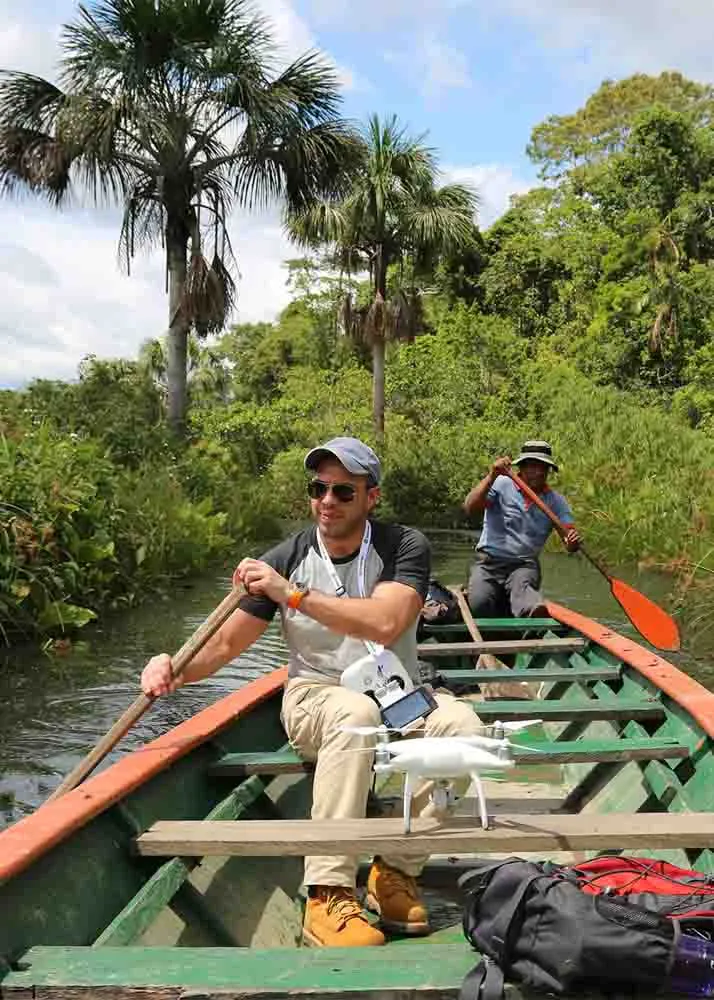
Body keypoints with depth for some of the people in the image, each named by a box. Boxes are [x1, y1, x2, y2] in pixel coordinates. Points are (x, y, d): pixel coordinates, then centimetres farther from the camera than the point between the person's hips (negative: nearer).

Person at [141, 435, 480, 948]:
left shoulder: (405, 547, -8)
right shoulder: (286, 559, -4)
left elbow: (386, 624, -27)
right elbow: (224, 644, -3)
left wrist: (294, 594, -28)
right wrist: (173, 668, -24)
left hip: (396, 697, 1)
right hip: (315, 697, -1)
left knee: (461, 725, -29)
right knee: (355, 713, -36)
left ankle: (396, 869, -13)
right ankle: (328, 895, -33)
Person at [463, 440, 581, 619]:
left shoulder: (556, 501, 9)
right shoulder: (501, 484, 1)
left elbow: (571, 539, 0)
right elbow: (470, 507, -12)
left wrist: (573, 541, -26)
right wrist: (492, 476, -23)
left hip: (525, 565, -1)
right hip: (488, 562, 1)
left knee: (521, 585, -39)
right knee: (479, 605, -31)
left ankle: (533, 611, -64)